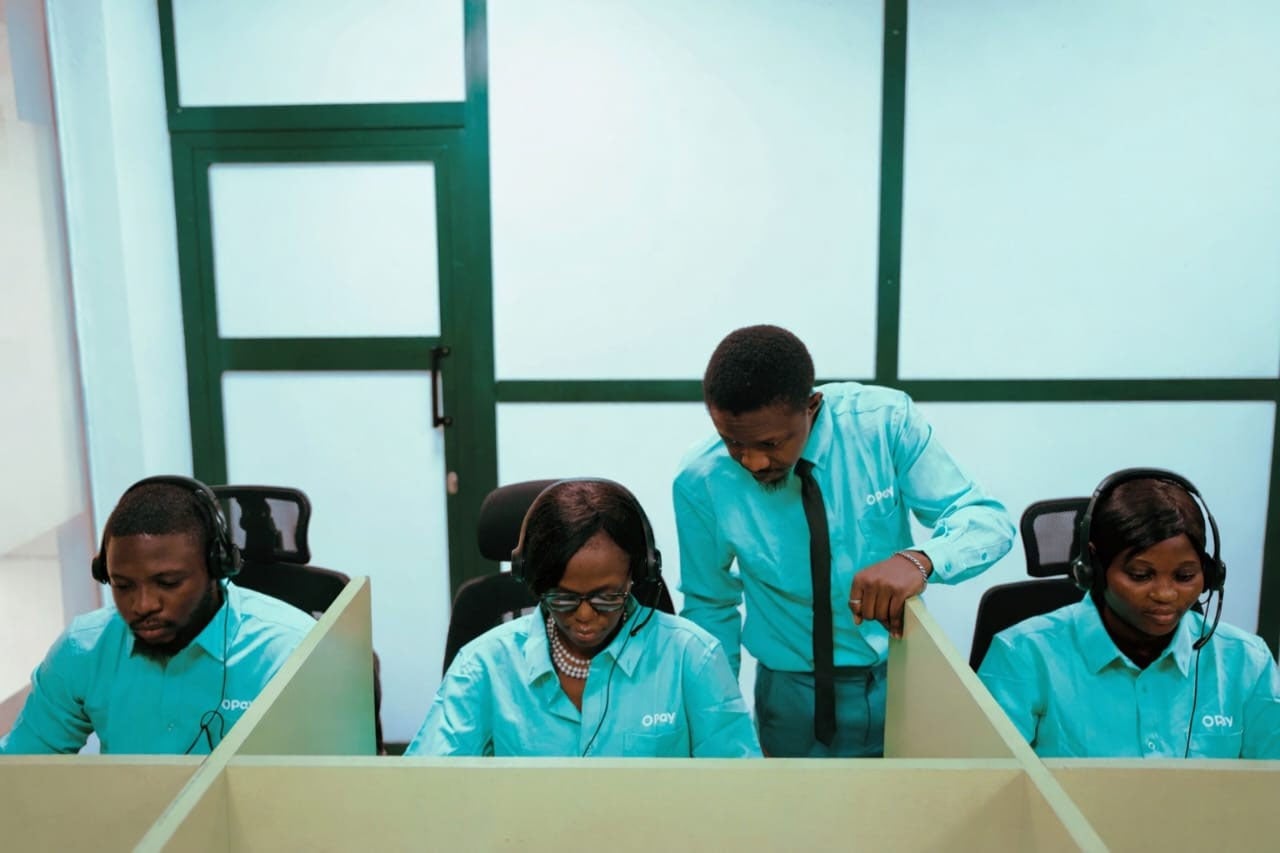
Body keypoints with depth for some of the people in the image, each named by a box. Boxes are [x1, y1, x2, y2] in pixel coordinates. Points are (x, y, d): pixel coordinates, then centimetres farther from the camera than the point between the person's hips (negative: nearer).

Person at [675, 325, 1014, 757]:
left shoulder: (886, 420, -19)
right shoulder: (700, 480, -16)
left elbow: (988, 520, -16)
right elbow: (709, 606, -2)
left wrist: (920, 559, -37)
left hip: (906, 677, 1)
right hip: (794, 695, -1)